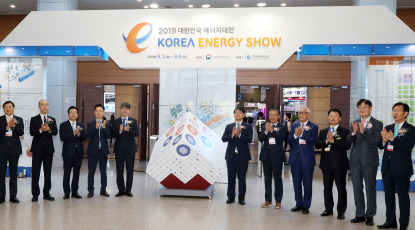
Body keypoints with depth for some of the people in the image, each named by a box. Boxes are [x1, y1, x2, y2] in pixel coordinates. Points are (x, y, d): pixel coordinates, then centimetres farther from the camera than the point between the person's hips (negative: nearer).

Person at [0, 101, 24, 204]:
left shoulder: (19, 120, 8)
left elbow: (21, 133, -5)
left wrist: (14, 126, -19)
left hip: (14, 149, 1)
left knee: (13, 173, 5)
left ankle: (13, 195, 10)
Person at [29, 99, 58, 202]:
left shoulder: (52, 120, 11)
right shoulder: (34, 119, 4)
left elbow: (55, 132, -3)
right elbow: (32, 132, -9)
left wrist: (48, 129, -22)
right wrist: (41, 130, -25)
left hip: (48, 149, 2)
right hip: (37, 149, -2)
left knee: (48, 173, 6)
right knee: (35, 173, 1)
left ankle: (46, 193, 15)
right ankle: (35, 194, 9)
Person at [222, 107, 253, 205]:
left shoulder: (248, 127, 2)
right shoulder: (229, 126, 10)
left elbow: (249, 139, -11)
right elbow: (223, 139, -2)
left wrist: (240, 135, -24)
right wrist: (232, 135, -19)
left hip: (242, 156, -2)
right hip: (231, 155, 2)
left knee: (242, 178, 4)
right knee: (231, 177, 8)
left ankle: (241, 197, 15)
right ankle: (231, 197, 18)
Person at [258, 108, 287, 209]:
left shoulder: (282, 127, -1)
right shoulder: (265, 127, 9)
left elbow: (281, 139, -16)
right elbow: (260, 139, -2)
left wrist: (272, 130, -21)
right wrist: (266, 131, -17)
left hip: (277, 155, -4)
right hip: (266, 155, 4)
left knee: (277, 178, 2)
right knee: (267, 179, 11)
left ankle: (278, 201, 12)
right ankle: (268, 200, 20)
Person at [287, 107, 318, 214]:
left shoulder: (313, 127, 0)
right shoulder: (294, 126, 12)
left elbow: (313, 140, -14)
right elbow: (289, 140, 3)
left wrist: (302, 133, -22)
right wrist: (295, 135, -16)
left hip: (307, 158, -4)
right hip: (295, 158, 4)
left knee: (307, 183, 2)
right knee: (296, 182, 11)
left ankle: (306, 205, 13)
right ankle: (299, 204, 23)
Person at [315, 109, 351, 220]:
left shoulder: (345, 132, 0)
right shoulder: (323, 132, 14)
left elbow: (347, 146, -14)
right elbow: (317, 145, 2)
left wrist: (333, 140, -17)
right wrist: (326, 141, -14)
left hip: (339, 164, -4)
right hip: (326, 164, 4)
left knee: (341, 188, 1)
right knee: (327, 187, 11)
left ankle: (341, 211, 9)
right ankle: (328, 209, 23)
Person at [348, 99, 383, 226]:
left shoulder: (377, 124, -3)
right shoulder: (354, 123, 10)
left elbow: (376, 141, -16)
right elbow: (349, 141, 1)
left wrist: (363, 131, -26)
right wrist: (353, 132, -19)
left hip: (369, 161, -4)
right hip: (355, 160, 5)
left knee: (370, 189, 4)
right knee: (357, 188, 11)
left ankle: (370, 215, 15)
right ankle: (360, 214, 22)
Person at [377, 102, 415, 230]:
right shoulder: (388, 128, 12)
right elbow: (380, 145, 7)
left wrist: (392, 139, -22)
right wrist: (384, 140, -14)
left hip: (401, 168, -5)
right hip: (387, 167, 6)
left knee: (403, 196, 3)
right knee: (389, 195, 13)